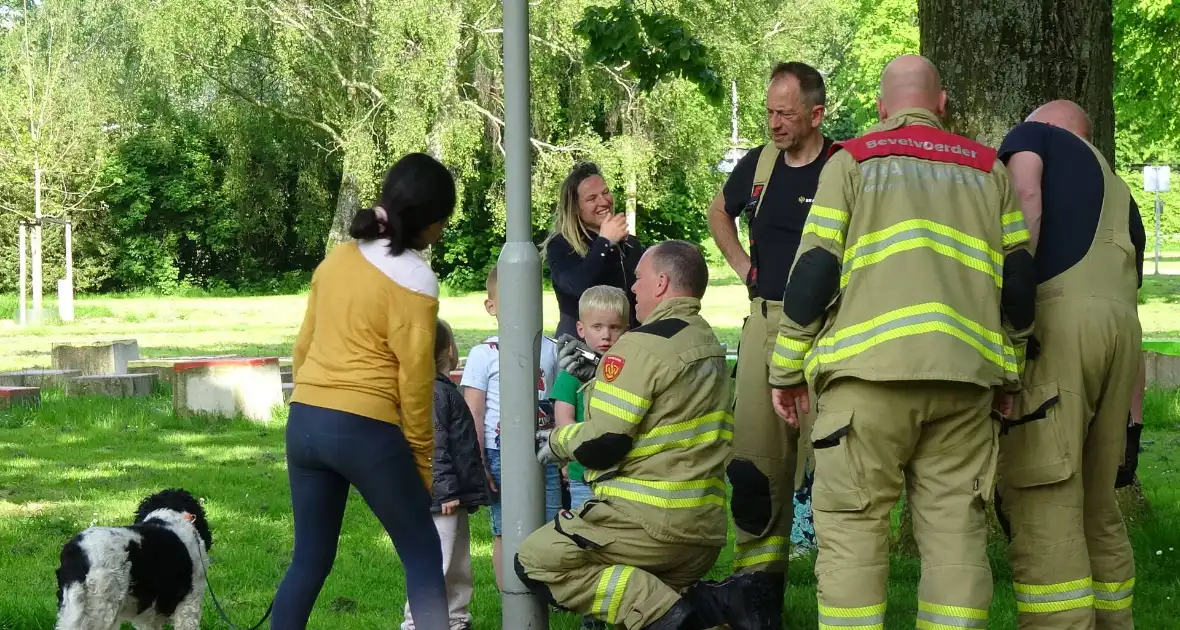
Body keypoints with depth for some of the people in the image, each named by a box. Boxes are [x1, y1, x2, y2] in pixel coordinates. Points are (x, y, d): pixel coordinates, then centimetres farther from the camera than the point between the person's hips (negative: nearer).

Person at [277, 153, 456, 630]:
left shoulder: (337, 259, 10)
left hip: (304, 421, 7)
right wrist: (424, 460, 0)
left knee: (310, 558, 15)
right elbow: (414, 380, -9)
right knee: (423, 554, 7)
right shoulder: (415, 281, -10)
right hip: (366, 430, -6)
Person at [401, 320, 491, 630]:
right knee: (438, 566, -9)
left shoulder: (445, 389, 16)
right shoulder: (435, 392, -17)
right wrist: (446, 489, -23)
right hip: (441, 498, -11)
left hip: (454, 498, 11)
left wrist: (468, 489, 25)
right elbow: (434, 446, -23)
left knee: (459, 568, 18)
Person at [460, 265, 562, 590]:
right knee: (505, 532, 4)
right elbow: (473, 414, -4)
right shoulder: (484, 354, -3)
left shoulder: (549, 349, 8)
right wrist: (478, 463, -8)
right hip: (502, 455, -3)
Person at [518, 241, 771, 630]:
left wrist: (556, 441, 4)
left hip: (651, 522, -9)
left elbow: (602, 443, -16)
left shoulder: (644, 345, -14)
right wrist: (594, 376, 21)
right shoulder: (708, 344, 13)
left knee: (535, 562, -3)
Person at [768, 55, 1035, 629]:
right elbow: (1018, 281, 16)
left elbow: (813, 270, 3)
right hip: (966, 375, 3)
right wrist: (1010, 371, 26)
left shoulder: (852, 160, 10)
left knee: (852, 527, 0)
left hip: (871, 368, -3)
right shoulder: (990, 169, 18)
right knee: (956, 531, 6)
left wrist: (786, 369, 10)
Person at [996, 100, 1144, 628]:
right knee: (1097, 507, 14)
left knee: (1044, 504, -10)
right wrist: (1126, 412, 26)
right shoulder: (1118, 192, 34)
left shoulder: (1033, 134, 20)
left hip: (1055, 316, -6)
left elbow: (1027, 200, -3)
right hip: (1121, 325, 6)